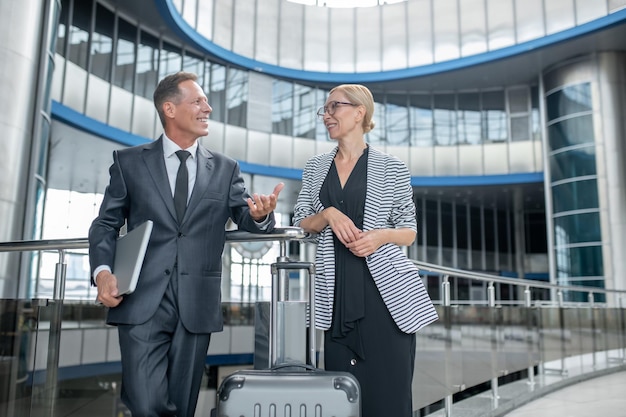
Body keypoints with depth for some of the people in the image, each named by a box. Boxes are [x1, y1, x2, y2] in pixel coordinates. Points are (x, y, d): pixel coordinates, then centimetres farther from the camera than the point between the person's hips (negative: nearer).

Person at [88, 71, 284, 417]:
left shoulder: (225, 168, 10)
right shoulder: (129, 162, 7)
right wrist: (102, 271, -9)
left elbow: (246, 219, 4)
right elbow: (106, 224, 8)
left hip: (197, 305, 2)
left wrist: (260, 214, -20)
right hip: (142, 301, -1)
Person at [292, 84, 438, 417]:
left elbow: (409, 232, 6)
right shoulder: (315, 168, 13)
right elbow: (300, 225, 12)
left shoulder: (391, 169, 3)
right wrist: (328, 214, -8)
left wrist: (382, 235, -14)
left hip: (386, 289, -3)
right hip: (338, 294, 3)